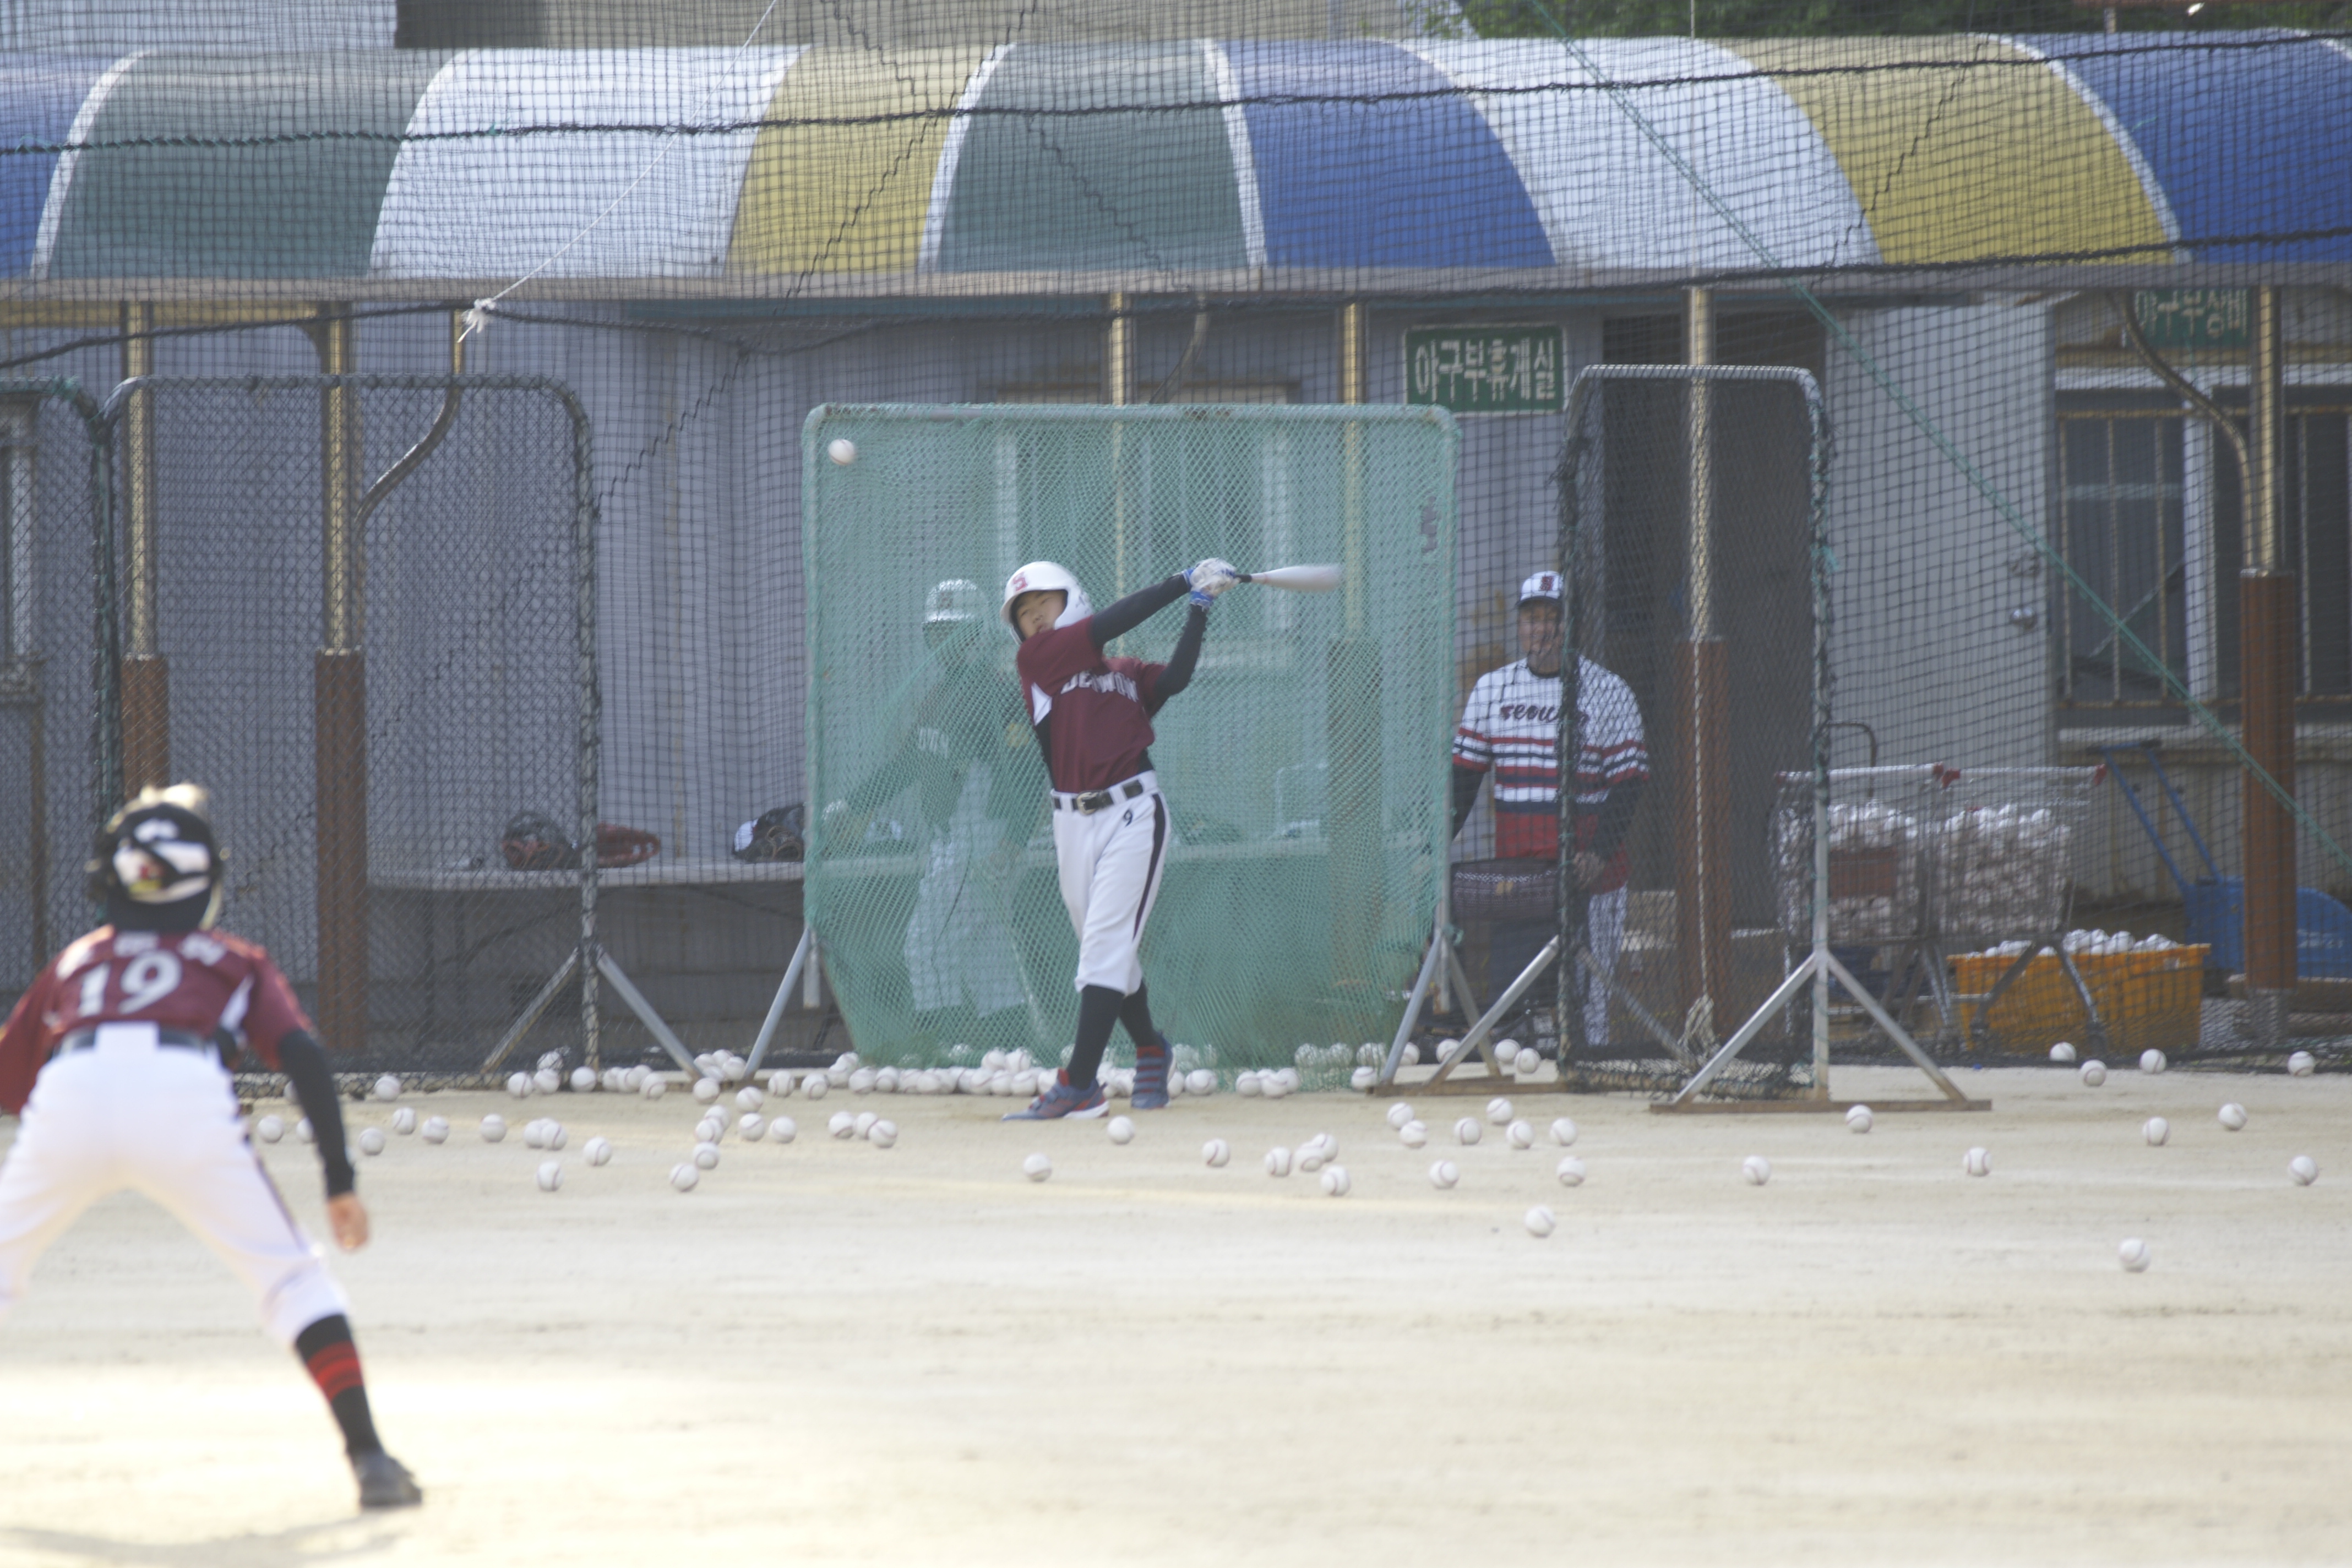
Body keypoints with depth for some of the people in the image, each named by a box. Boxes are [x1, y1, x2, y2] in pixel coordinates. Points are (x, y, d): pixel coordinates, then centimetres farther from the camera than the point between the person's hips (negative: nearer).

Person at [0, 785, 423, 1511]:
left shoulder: (74, 961, 35)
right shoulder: (236, 961, 30)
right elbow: (303, 1056, 13)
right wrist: (340, 1183, 11)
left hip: (69, 1096, 1)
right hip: (184, 1091, -1)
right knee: (291, 1276, 10)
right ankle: (368, 1456, -3)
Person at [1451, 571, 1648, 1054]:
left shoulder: (1609, 693, 1)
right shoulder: (1491, 690, 12)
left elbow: (1629, 783, -3)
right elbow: (1464, 774, 14)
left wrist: (1598, 854, -16)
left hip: (1588, 871, -3)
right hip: (1515, 868, 3)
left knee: (1587, 995, -4)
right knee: (1507, 978, -3)